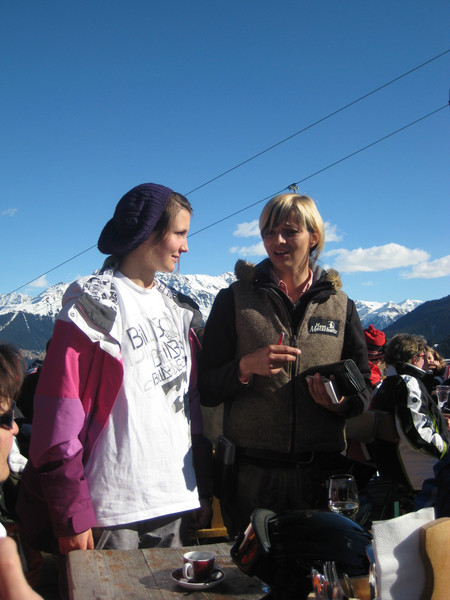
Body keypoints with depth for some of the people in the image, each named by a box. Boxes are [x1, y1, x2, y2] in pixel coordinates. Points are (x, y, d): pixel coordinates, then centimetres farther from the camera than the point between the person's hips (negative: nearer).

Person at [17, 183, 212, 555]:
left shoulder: (177, 308, 12)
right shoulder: (95, 307, -8)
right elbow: (59, 417, -12)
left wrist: (203, 489, 13)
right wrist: (71, 515, -14)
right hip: (111, 511, -6)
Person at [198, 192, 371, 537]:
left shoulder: (340, 305, 7)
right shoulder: (235, 300, 2)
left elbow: (364, 389, 11)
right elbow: (206, 391, 1)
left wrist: (341, 402, -11)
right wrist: (246, 367, -18)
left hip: (322, 473, 2)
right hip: (253, 475, -1)